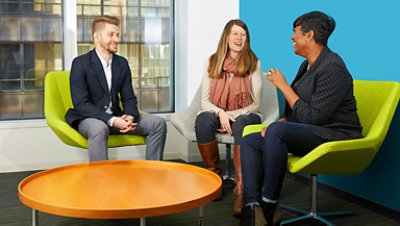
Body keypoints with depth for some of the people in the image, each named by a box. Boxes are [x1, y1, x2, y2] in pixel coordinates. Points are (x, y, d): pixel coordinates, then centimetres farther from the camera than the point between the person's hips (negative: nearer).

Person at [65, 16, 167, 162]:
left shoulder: (122, 63, 7)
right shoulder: (80, 63, -10)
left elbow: (129, 98, 7)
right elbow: (81, 104, -18)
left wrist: (130, 117, -18)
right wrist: (112, 120, -29)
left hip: (116, 117, 6)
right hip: (88, 118, -5)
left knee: (158, 123, -9)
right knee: (99, 128, -40)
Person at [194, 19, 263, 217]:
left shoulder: (253, 63, -1)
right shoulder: (213, 61, 3)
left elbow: (255, 104, -3)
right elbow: (205, 100, 0)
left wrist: (232, 116, -17)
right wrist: (220, 113, -20)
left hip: (244, 116, -1)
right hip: (217, 114, 2)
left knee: (241, 124, -37)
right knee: (203, 119, -33)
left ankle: (241, 189, -40)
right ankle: (214, 177, -17)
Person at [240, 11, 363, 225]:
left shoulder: (333, 68, -16)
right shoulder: (308, 65, 15)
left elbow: (311, 117, -22)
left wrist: (283, 86, -13)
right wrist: (279, 123, 0)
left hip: (334, 136, -10)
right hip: (306, 134, 10)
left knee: (277, 132, -35)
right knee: (249, 141, -4)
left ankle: (269, 208, -24)